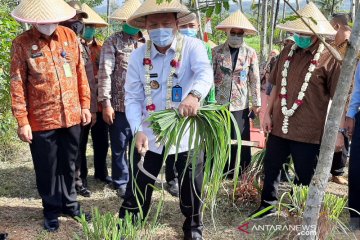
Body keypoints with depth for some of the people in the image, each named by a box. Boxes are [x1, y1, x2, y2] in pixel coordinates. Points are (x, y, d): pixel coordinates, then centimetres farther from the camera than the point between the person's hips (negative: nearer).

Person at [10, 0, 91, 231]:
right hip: (41, 119, -3)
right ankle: (52, 210, 30)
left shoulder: (69, 35, 3)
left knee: (69, 164, 17)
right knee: (47, 168, 11)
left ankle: (69, 203, 36)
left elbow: (80, 72, 8)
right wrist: (22, 121, -10)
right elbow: (17, 84, -8)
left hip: (71, 115, 3)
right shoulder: (22, 43, -7)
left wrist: (85, 105, 7)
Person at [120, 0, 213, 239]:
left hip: (186, 133, -1)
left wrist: (194, 95, -53)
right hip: (150, 135, 2)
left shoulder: (192, 46, -10)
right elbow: (133, 98, -4)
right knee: (137, 188, 11)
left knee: (191, 186, 16)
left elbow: (205, 72, -30)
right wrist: (138, 130, -20)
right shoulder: (138, 56, -2)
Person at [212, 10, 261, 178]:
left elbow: (255, 80, 2)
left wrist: (256, 103, 0)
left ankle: (239, 172, 21)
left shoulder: (250, 53, 1)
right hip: (218, 103, 0)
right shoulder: (217, 51, 0)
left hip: (240, 104, 0)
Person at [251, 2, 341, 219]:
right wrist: (268, 113, 9)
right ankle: (268, 205, 39)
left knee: (305, 176, 11)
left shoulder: (329, 58, -10)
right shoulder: (288, 51, 6)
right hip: (280, 125, 5)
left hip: (309, 131, -5)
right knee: (271, 167, 18)